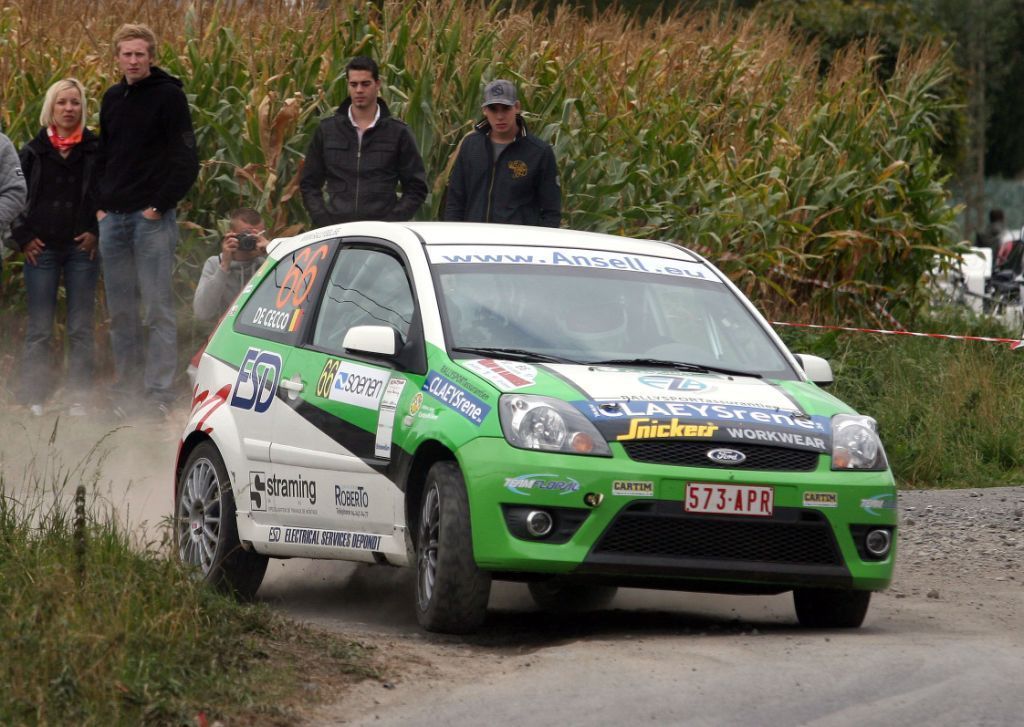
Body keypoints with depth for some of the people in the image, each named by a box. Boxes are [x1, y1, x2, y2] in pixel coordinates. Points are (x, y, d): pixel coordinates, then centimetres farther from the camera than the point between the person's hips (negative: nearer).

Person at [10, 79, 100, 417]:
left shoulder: (95, 151, 2)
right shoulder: (34, 152, 5)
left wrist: (97, 232, -4)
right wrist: (22, 237, 0)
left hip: (82, 249, -1)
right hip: (41, 250, 1)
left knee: (81, 329, 2)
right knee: (39, 329, 2)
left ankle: (79, 400, 7)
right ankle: (35, 400, 5)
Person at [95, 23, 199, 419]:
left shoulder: (168, 95, -6)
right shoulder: (112, 98, 13)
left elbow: (186, 161, -9)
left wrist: (160, 205, -13)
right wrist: (100, 204, 10)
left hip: (152, 218, -6)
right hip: (113, 219, 6)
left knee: (158, 309, -5)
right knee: (120, 311, 9)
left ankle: (159, 396, -4)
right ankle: (126, 394, 16)